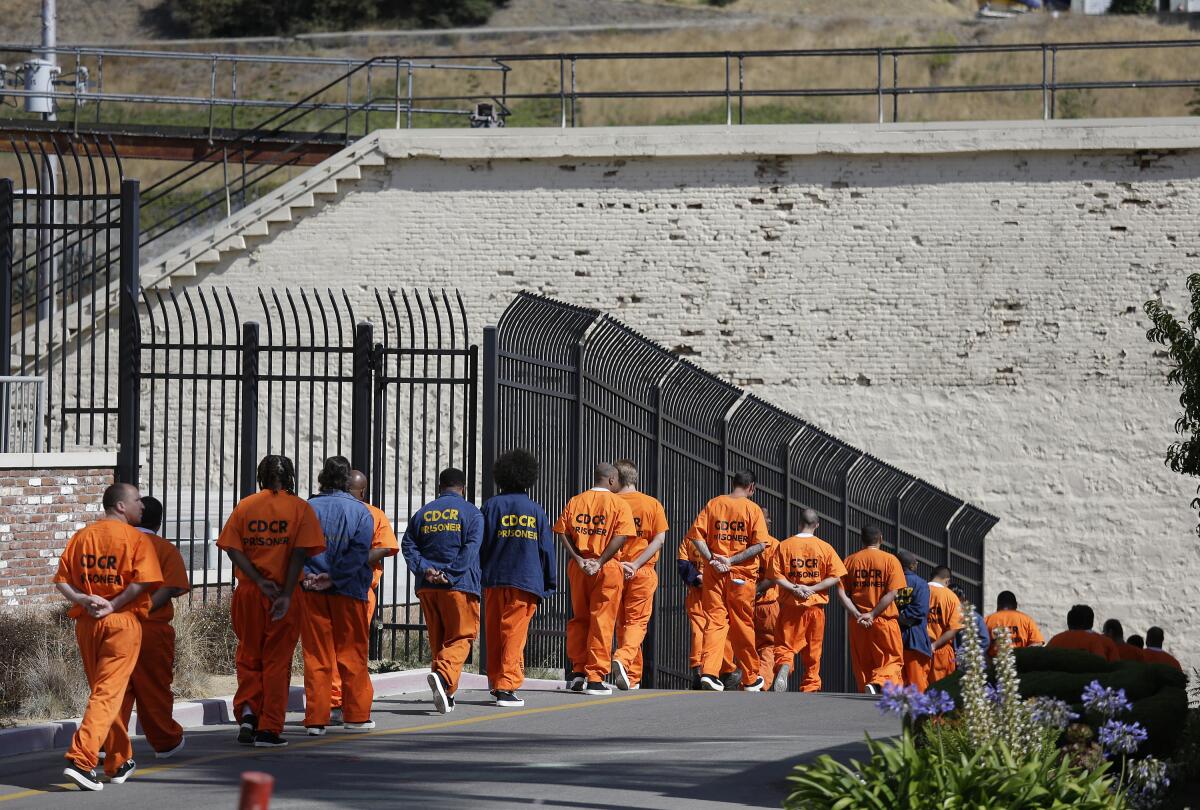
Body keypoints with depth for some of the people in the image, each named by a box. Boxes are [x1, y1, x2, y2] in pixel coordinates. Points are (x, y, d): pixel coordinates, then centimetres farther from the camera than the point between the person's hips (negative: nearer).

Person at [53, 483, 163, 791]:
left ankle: (120, 762, 27)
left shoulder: (81, 537, 10)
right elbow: (142, 581, -17)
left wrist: (83, 600, -6)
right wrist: (113, 606, -12)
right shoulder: (135, 539, -5)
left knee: (103, 690, 17)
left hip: (86, 623, 5)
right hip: (122, 622, -5)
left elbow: (61, 580, 4)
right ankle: (81, 760, -21)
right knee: (109, 693, -7)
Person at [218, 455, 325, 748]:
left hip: (248, 592, 2)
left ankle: (247, 711, -5)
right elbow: (300, 553, -11)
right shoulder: (300, 508, -1)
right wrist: (286, 594, -14)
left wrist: (259, 581, -11)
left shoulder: (244, 507, 5)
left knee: (248, 656, 16)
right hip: (284, 592, -2)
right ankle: (269, 729, 4)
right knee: (277, 660, 5)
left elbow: (233, 549, -6)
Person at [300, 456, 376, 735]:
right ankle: (356, 714, 15)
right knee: (352, 654, 10)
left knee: (316, 657, 5)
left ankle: (316, 718, 1)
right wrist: (334, 577, -11)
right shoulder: (360, 511, -1)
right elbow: (359, 552, -11)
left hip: (311, 592, 1)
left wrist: (305, 575, -8)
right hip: (348, 592, -1)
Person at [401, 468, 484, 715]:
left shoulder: (423, 513, 13)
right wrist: (450, 574, -14)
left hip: (427, 585, 4)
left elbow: (408, 545, 2)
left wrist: (424, 569, -8)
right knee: (460, 638, -2)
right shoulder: (471, 513, 1)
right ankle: (442, 674, -29)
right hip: (459, 585, -4)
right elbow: (471, 548, -11)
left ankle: (446, 694, 13)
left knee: (437, 639, 13)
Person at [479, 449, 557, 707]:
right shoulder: (536, 510, 5)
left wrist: (476, 574, 6)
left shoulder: (493, 505, 2)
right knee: (515, 635, -2)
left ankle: (496, 683, 20)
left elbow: (481, 543, -1)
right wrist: (549, 584, 12)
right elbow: (546, 548, 6)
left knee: (494, 635, 12)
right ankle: (507, 686, -11)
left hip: (494, 579, 1)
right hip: (526, 580, -1)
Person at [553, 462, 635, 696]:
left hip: (578, 568, 3)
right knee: (602, 622, 0)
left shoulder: (575, 502, 8)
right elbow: (621, 536, -15)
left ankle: (578, 672, 14)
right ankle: (595, 678, -3)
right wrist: (600, 561, -14)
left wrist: (579, 559, -6)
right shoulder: (619, 504, -2)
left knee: (579, 619, 16)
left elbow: (562, 532, -1)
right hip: (608, 569, -3)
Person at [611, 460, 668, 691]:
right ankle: (623, 658, -25)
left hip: (614, 568, 1)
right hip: (643, 572, -1)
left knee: (622, 622, 13)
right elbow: (659, 539, -7)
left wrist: (617, 563, -8)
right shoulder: (652, 504, 1)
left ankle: (633, 677, 16)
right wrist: (635, 564, -11)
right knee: (637, 621, 2)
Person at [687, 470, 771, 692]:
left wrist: (711, 559, -8)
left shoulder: (713, 504, 7)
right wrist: (732, 561, -12)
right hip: (741, 574, -2)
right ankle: (751, 679, 19)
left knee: (715, 621, 1)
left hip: (713, 574, 2)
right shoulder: (752, 509, -1)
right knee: (742, 626, 8)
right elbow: (760, 544, -12)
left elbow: (696, 535, -2)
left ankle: (709, 671, -18)